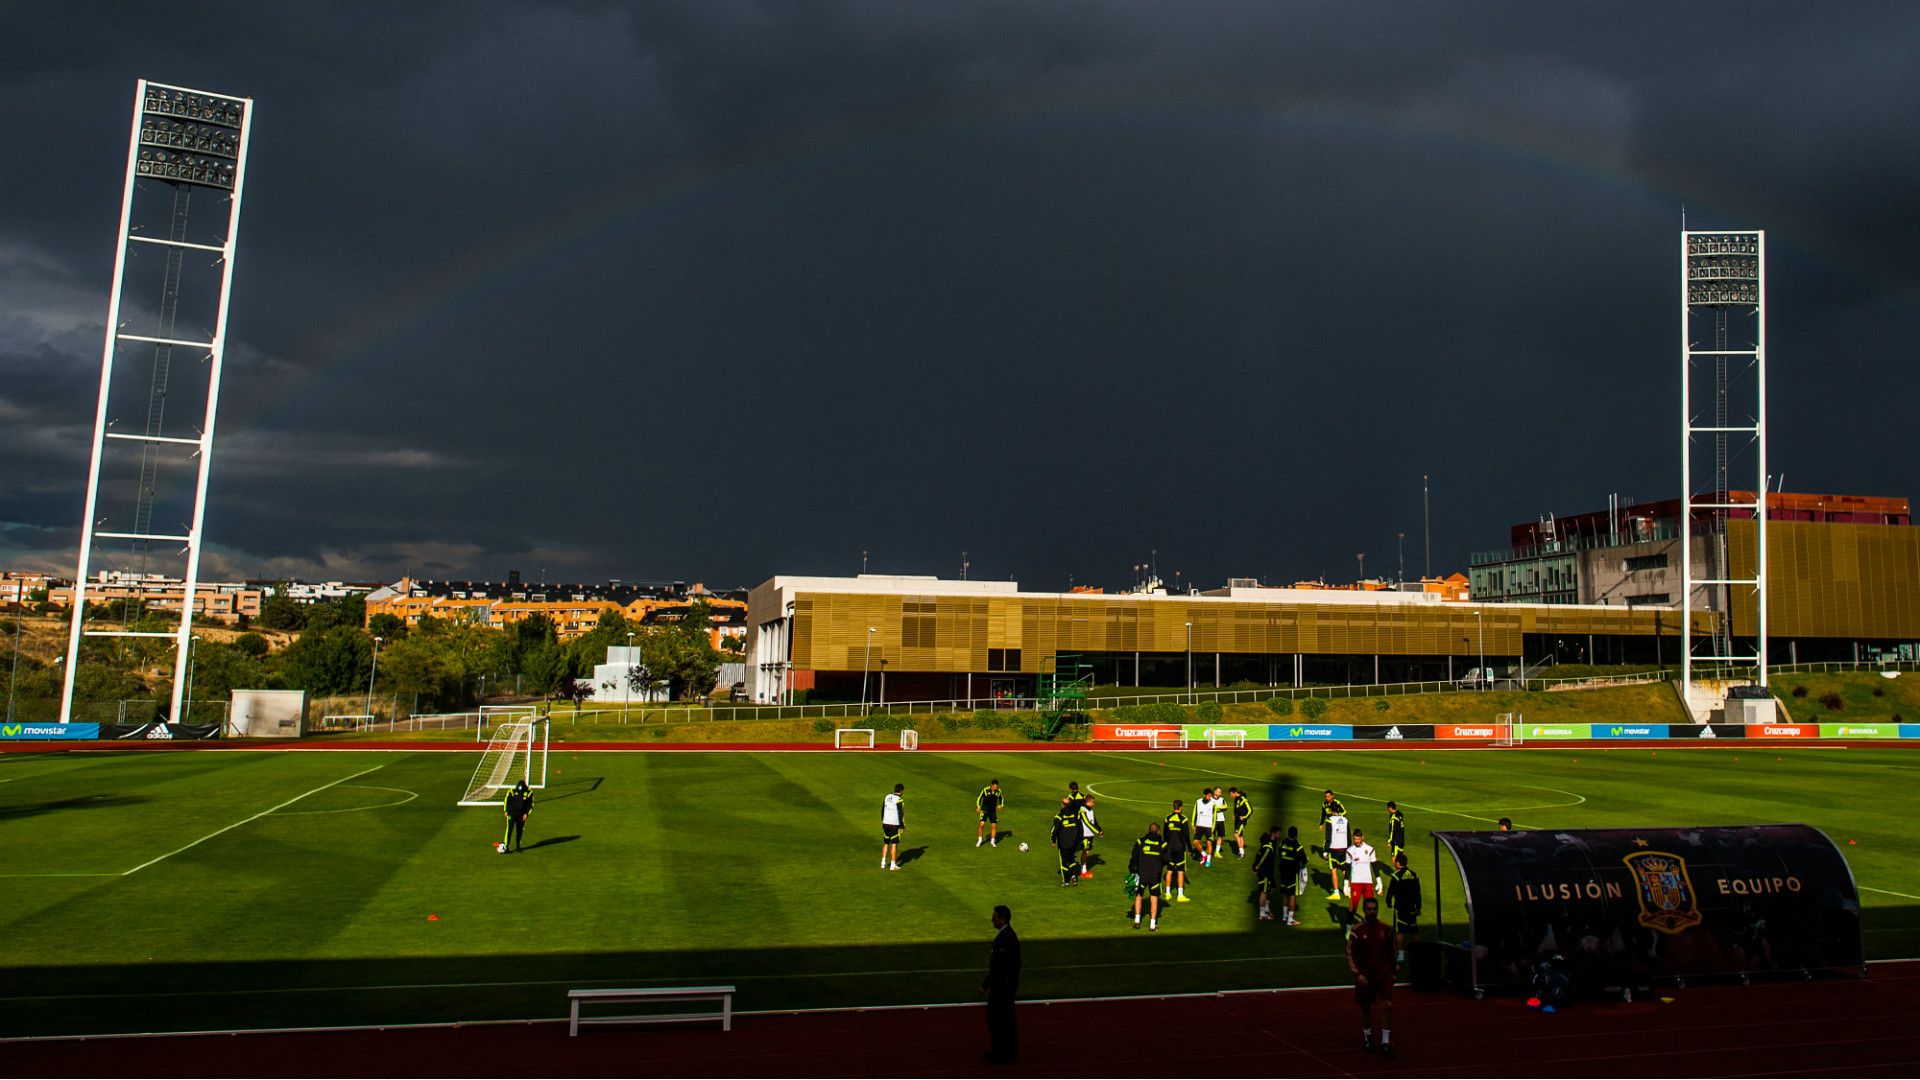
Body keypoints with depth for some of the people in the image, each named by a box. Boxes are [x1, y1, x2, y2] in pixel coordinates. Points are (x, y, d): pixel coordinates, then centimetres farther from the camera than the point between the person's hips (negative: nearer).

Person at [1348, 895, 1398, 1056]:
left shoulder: (1385, 929, 0)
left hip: (1383, 973, 1)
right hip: (1365, 975, -1)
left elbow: (1391, 952, 13)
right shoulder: (1357, 931, -9)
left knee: (1388, 1005, -10)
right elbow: (1350, 955, -8)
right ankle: (1367, 1038, 32)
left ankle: (1386, 1042, -1)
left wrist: (1395, 971, 15)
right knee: (1366, 1008, 11)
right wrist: (1358, 974, -17)